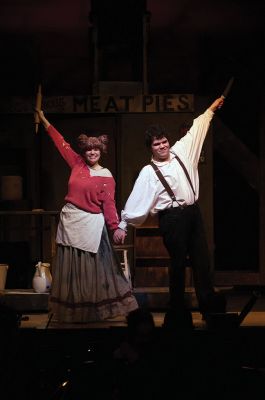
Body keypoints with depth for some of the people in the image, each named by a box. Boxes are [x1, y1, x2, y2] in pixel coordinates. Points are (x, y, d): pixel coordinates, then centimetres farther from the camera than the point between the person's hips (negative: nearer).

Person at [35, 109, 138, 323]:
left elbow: (109, 204, -8)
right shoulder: (77, 164, 6)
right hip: (69, 221, 5)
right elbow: (62, 143, 11)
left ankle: (96, 309, 12)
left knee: (93, 268, 1)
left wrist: (116, 227, -19)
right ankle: (73, 311, 19)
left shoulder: (106, 176, -5)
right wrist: (44, 120, 15)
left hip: (91, 224, -4)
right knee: (71, 268, 9)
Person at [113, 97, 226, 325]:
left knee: (202, 258, 7)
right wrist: (123, 225, -12)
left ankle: (209, 303, 13)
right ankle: (178, 311, 9)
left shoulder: (180, 152, 9)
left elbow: (195, 131, 21)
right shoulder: (149, 172, -6)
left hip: (193, 212, 6)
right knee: (178, 262, -1)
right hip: (172, 218, -6)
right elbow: (137, 200, -9)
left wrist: (211, 109, 29)